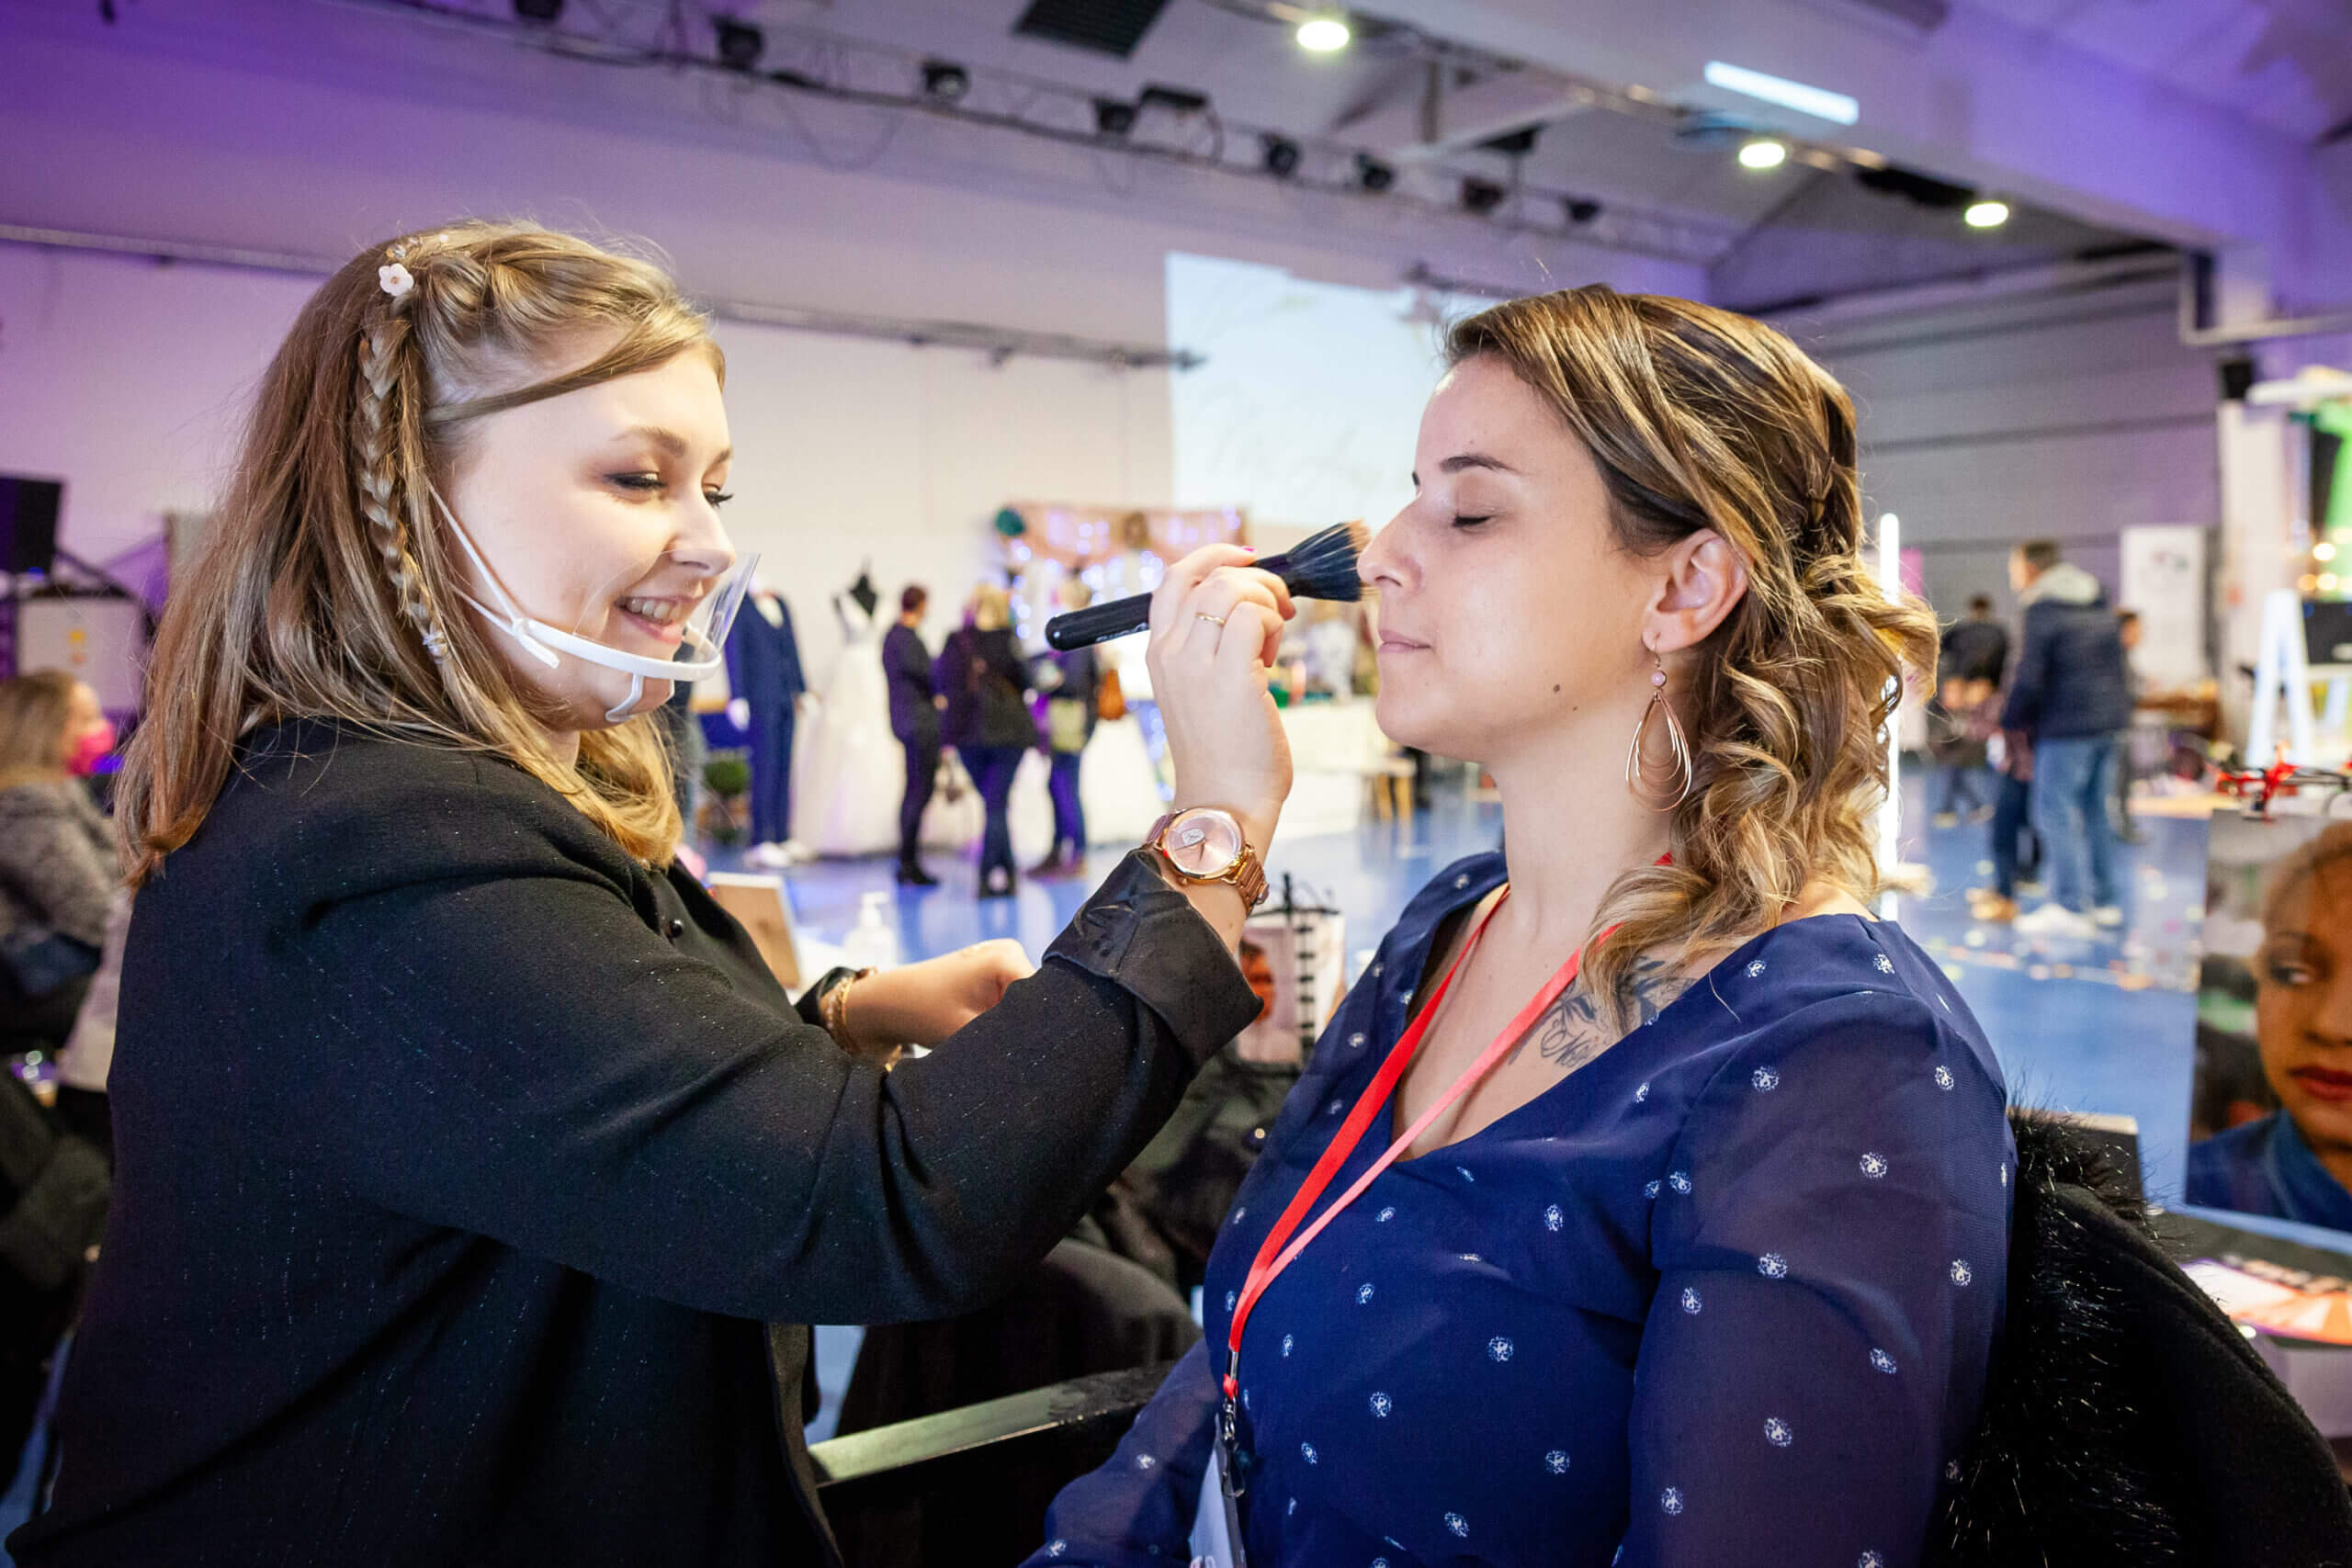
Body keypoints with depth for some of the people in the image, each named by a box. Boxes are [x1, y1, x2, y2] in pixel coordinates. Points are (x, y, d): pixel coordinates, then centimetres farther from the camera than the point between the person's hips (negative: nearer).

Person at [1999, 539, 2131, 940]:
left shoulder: (2043, 611, -13)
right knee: (2094, 810, 16)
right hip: (2111, 719, 9)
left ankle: (2070, 907, -4)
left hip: (2067, 726, -9)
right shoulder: (2099, 602, 14)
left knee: (2056, 814, -3)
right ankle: (2103, 901, 22)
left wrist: (2009, 722, -4)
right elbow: (2115, 659, 19)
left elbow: (2029, 680, -16)